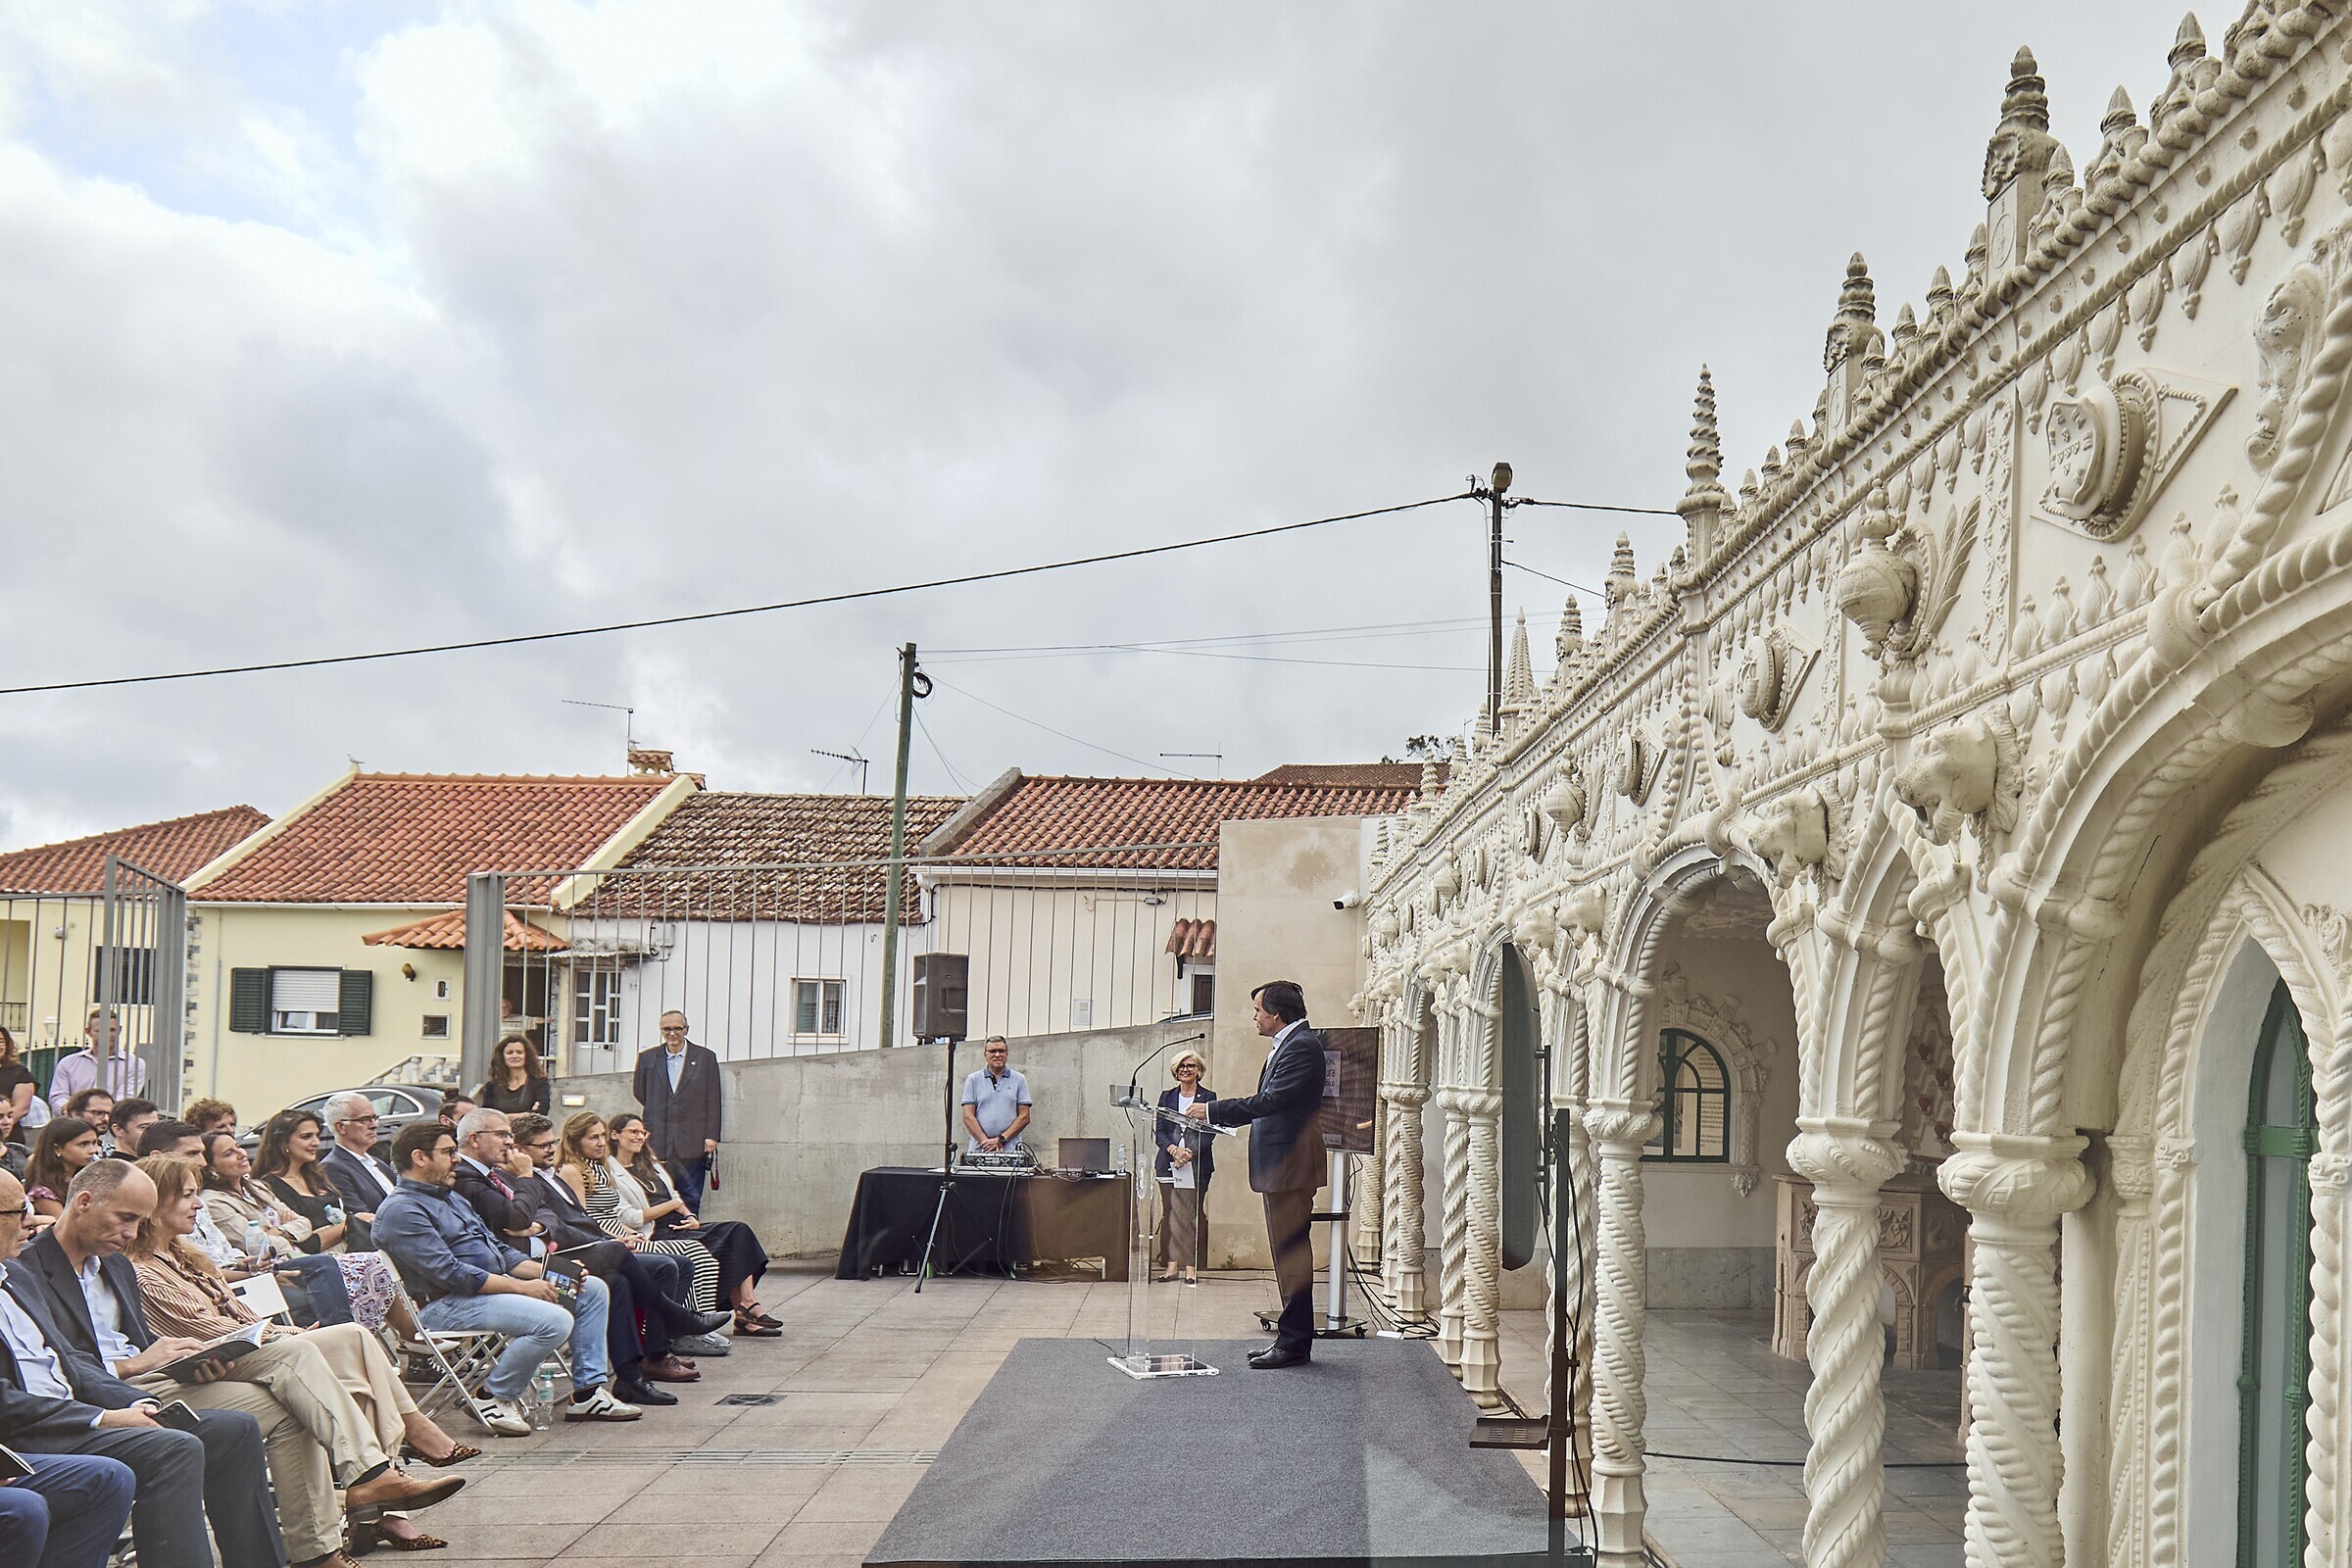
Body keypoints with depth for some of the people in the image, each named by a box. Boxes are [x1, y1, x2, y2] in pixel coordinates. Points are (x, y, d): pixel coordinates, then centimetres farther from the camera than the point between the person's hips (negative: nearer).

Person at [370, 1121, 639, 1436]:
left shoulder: (453, 1199, 22)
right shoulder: (401, 1210, -11)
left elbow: (499, 1250, 22)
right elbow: (448, 1273, -20)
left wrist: (544, 1273, 4)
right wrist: (521, 1287, -19)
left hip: (492, 1288, 10)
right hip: (446, 1305, -10)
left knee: (592, 1289, 5)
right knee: (554, 1320, -29)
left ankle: (588, 1392, 4)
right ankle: (495, 1398, -11)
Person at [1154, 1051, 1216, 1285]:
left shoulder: (1208, 1097, 4)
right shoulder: (1167, 1097, 13)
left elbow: (1209, 1133, -2)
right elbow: (1158, 1131, 7)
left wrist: (1189, 1153, -15)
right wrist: (1173, 1149, -12)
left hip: (1197, 1164, -3)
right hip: (1168, 1164, 3)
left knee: (1193, 1213, -6)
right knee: (1169, 1214, 1)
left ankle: (1191, 1268, -4)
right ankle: (1170, 1265, 4)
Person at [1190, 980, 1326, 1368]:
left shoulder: (1301, 1046, -15)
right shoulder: (1289, 1043, 18)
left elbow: (1271, 1101, -23)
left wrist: (1213, 1111, -16)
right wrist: (1217, 1115, 15)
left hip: (1290, 1166, -11)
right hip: (1280, 1165, 11)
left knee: (1290, 1252, -7)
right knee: (1287, 1252, 14)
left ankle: (1295, 1342, -3)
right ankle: (1292, 1337, 20)